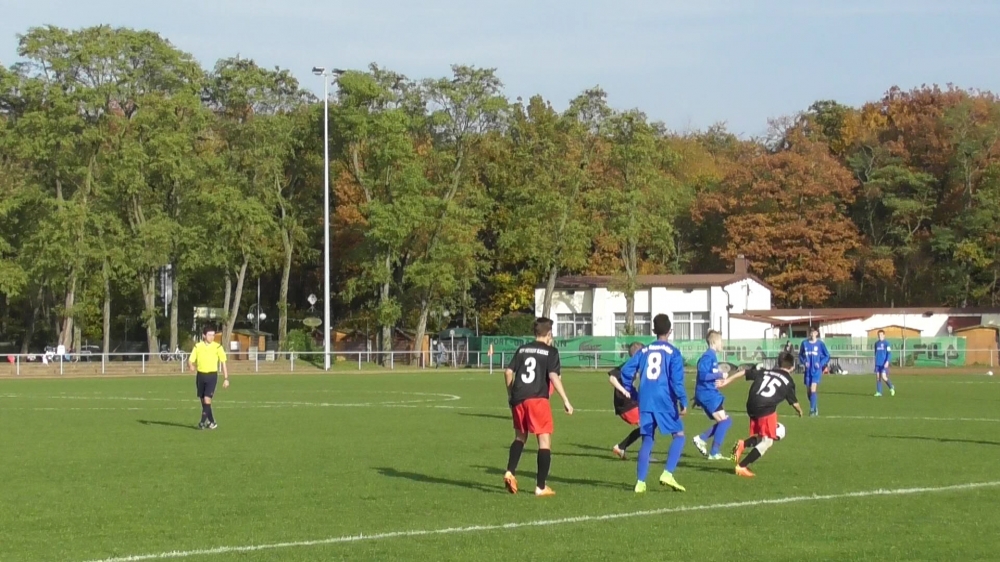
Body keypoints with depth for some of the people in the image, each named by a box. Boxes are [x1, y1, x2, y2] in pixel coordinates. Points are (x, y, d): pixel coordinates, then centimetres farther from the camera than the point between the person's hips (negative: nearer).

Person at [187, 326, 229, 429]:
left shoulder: (217, 347, -5)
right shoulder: (197, 346, 0)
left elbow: (223, 363, 0)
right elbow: (191, 360, 4)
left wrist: (226, 379, -2)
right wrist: (192, 366, -21)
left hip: (212, 375, -3)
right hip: (200, 375, 3)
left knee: (207, 399, -15)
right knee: (203, 400, 9)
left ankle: (203, 422, -9)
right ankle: (211, 421, 23)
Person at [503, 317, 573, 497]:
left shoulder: (522, 349, 14)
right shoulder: (550, 351, 0)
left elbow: (508, 372, 10)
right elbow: (553, 376, -11)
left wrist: (510, 395, 23)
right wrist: (566, 401, -9)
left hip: (518, 399, 5)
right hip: (537, 399, -5)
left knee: (520, 436, 23)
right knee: (545, 440, 1)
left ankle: (510, 472, 7)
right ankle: (540, 487, -2)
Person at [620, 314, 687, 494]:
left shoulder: (644, 351, 12)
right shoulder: (673, 352, -1)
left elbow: (626, 370, 7)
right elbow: (677, 379, -11)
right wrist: (683, 402, -11)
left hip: (645, 402, 4)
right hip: (665, 401, -4)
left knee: (647, 440, 10)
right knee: (679, 435, 7)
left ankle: (640, 482, 3)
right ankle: (668, 474, -9)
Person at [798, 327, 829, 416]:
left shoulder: (820, 344, -5)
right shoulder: (805, 343, 3)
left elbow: (827, 356, 3)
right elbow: (800, 355, 14)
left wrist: (821, 364, -10)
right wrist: (804, 362, -4)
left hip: (816, 370, -4)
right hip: (808, 370, 4)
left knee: (813, 390, -15)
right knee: (808, 391, 8)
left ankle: (812, 410, -9)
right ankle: (816, 408, 29)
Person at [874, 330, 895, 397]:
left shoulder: (886, 344, -5)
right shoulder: (876, 344, 12)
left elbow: (889, 353, -9)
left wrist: (887, 362, -21)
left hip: (884, 364, -5)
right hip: (878, 364, 5)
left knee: (883, 377, -12)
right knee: (878, 377, 0)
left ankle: (891, 387, 12)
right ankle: (879, 392, 3)